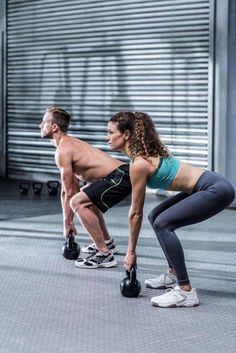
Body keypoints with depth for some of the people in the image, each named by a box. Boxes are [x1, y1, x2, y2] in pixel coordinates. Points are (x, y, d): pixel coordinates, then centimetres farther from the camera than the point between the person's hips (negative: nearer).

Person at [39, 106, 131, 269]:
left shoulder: (63, 151, -12)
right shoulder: (71, 144, 18)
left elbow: (69, 192, -9)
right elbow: (74, 187, 23)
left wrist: (67, 223, 1)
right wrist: (69, 220, 25)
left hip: (120, 177, -11)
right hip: (120, 175, 11)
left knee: (77, 202, -20)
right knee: (85, 198, 30)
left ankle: (105, 254, -16)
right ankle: (107, 242, 36)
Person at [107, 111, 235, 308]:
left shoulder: (139, 164, -17)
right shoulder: (148, 152, 8)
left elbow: (136, 212, -11)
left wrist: (131, 251, -2)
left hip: (216, 189, -10)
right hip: (208, 186, 10)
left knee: (163, 223, -20)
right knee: (156, 217, 15)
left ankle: (186, 291, -18)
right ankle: (173, 274, 24)